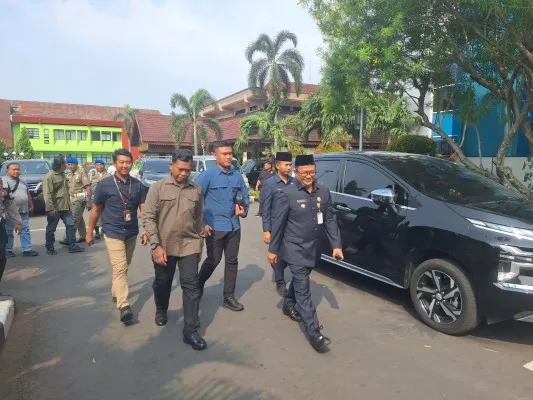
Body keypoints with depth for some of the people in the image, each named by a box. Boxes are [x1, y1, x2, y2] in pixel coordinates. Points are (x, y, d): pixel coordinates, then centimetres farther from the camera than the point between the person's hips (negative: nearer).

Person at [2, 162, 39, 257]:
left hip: (24, 211, 6)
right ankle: (8, 250, 14)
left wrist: (31, 206, 20)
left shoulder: (22, 182, 18)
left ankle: (27, 250, 5)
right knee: (8, 231, 3)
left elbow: (28, 195, 23)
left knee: (25, 230, 3)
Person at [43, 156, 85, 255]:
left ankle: (72, 246, 11)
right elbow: (47, 194, -19)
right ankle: (49, 248, 19)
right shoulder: (49, 177, -14)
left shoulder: (62, 175, 13)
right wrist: (50, 208, -23)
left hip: (65, 207, 8)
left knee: (71, 225, 5)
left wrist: (69, 202, 19)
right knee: (51, 229, 6)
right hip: (55, 209, -8)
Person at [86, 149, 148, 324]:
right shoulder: (104, 184, -7)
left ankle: (115, 292, 41)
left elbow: (143, 209, 1)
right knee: (120, 268, -14)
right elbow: (96, 209, 1)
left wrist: (146, 230, -10)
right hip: (113, 233, -4)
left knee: (124, 267, 19)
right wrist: (89, 232, 5)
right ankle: (124, 306, -18)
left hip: (131, 233, 4)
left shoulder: (137, 185, 1)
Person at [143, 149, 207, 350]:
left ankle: (191, 331, 4)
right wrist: (156, 245, -14)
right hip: (163, 246, -1)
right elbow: (148, 217, -8)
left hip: (189, 246, 1)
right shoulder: (158, 187, -5)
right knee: (162, 283, 16)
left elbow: (199, 220, 9)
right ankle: (161, 311, 46)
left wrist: (199, 245, 11)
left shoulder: (196, 190, 3)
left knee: (191, 285, -4)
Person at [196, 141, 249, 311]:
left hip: (233, 226, 5)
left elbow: (245, 196, 15)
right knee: (213, 260, 5)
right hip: (215, 227, -5)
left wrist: (244, 211, -4)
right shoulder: (207, 175, -10)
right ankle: (198, 286, 32)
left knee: (232, 261, 10)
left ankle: (229, 297, 22)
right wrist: (202, 223, -14)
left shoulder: (237, 175, 5)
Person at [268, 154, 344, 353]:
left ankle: (288, 305, 49)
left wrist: (336, 245, 2)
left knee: (299, 281, 24)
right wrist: (273, 249, -8)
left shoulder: (323, 192, 1)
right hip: (295, 249, -6)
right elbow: (277, 223, -11)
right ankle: (314, 332, -1)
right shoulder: (287, 194, -15)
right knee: (303, 290, -5)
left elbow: (330, 220, 6)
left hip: (313, 248, 6)